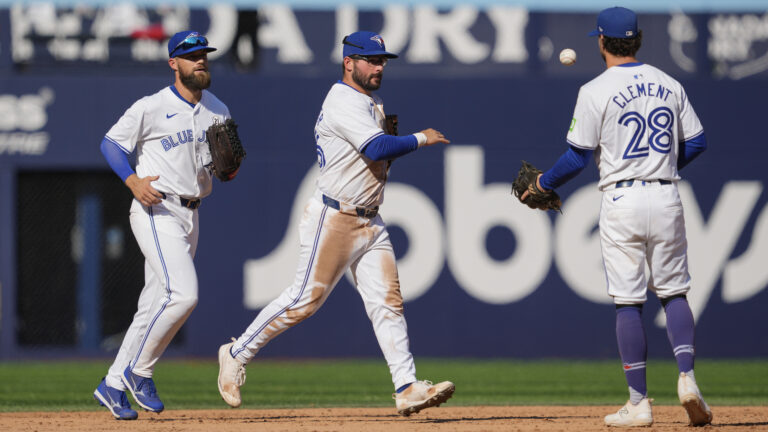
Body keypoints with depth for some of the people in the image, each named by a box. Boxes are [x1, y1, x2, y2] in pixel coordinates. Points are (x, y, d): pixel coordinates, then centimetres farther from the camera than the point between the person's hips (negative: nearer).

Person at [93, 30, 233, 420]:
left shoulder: (218, 112, 11)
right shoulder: (151, 108, -7)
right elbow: (111, 143, -2)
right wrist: (133, 181, -17)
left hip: (190, 216, 7)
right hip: (156, 211, -7)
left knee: (156, 306, 7)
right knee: (182, 293, -21)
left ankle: (113, 385, 16)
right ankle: (138, 372, -7)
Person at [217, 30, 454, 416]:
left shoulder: (368, 105, 17)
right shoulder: (344, 103, -15)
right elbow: (378, 149, -28)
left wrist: (389, 134, 2)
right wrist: (420, 139, -16)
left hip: (369, 222, 9)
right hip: (334, 220, -9)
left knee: (387, 301, -1)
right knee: (305, 299, -6)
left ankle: (407, 388, -7)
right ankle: (237, 354, 10)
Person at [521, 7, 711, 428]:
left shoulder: (596, 91, -7)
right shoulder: (669, 85, 8)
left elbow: (578, 156, -6)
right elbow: (696, 141, 12)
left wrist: (545, 182, 11)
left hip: (622, 200, -3)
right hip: (665, 198, 3)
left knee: (628, 302, 1)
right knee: (673, 291, 13)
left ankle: (638, 402, 1)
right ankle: (686, 377, -6)